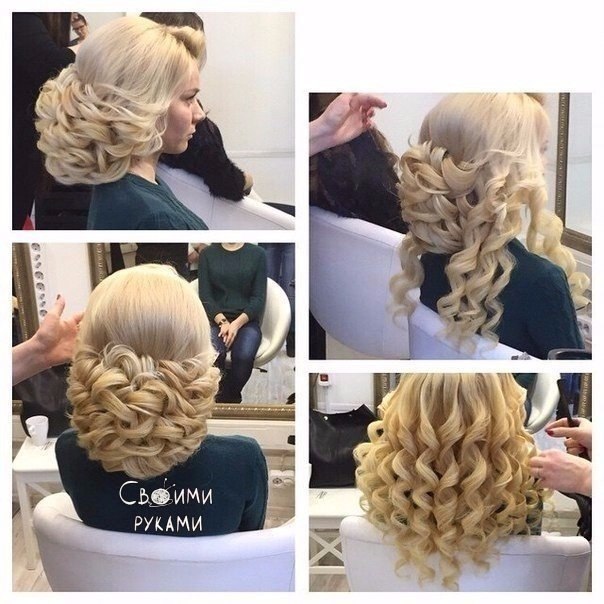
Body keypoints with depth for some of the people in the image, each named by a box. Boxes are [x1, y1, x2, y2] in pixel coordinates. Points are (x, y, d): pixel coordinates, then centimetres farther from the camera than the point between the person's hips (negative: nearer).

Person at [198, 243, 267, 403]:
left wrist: (237, 323, -14)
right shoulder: (207, 254, 10)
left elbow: (259, 297, 1)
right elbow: (205, 296, 3)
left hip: (246, 321, 0)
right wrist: (222, 322, -13)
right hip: (216, 320, 0)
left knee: (244, 355, -33)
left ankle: (227, 399, -11)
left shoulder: (257, 254, 7)